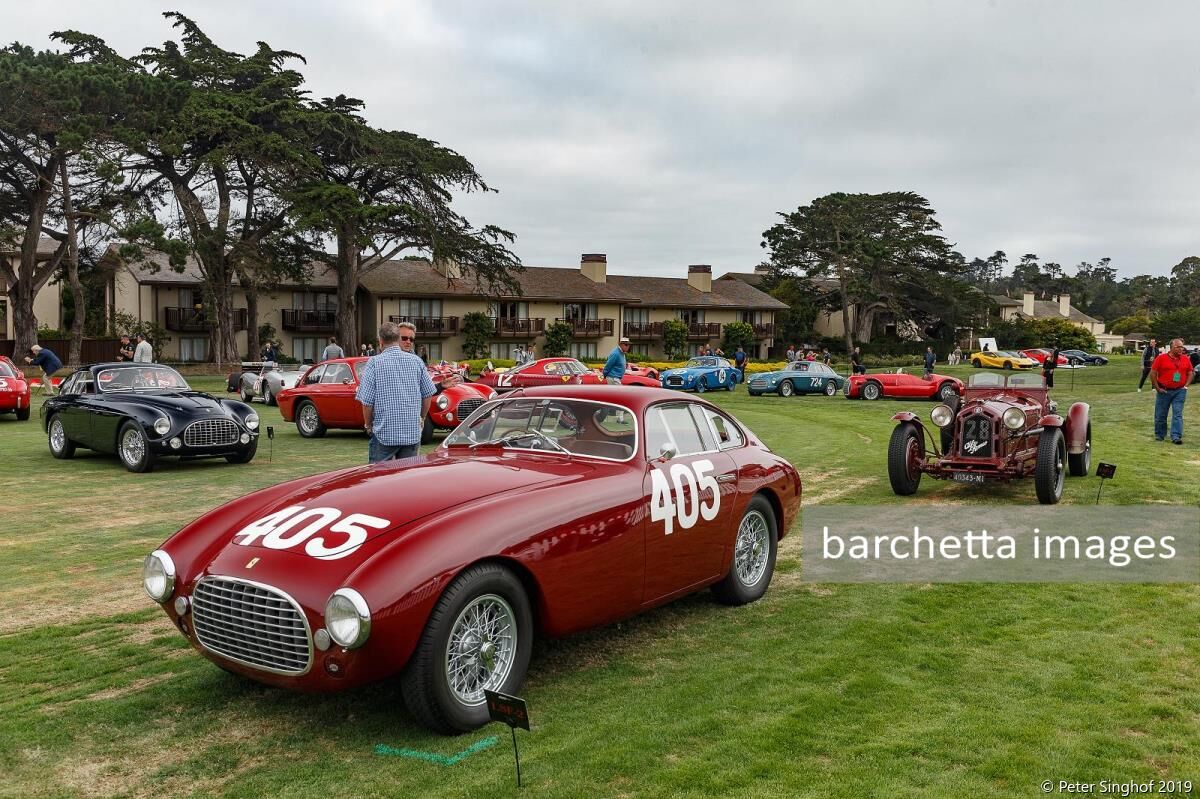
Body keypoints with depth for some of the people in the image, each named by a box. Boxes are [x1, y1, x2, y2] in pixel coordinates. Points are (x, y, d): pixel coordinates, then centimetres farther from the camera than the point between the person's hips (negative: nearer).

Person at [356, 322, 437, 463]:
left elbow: (367, 401, -8)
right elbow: (428, 394, 7)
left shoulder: (374, 363, -8)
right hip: (412, 433, 3)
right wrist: (422, 419, 23)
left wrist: (368, 424, 9)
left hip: (384, 433, -3)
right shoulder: (416, 361, 1)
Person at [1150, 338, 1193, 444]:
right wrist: (1157, 388, -7)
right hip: (1164, 391, -2)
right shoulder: (1161, 358, -6)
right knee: (1161, 415, 6)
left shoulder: (1186, 359, 5)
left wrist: (1186, 385, 2)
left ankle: (1176, 437, -7)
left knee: (1178, 414, -6)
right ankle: (1159, 435, 21)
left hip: (1180, 391, 2)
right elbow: (1152, 373, -5)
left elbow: (1190, 373, 15)